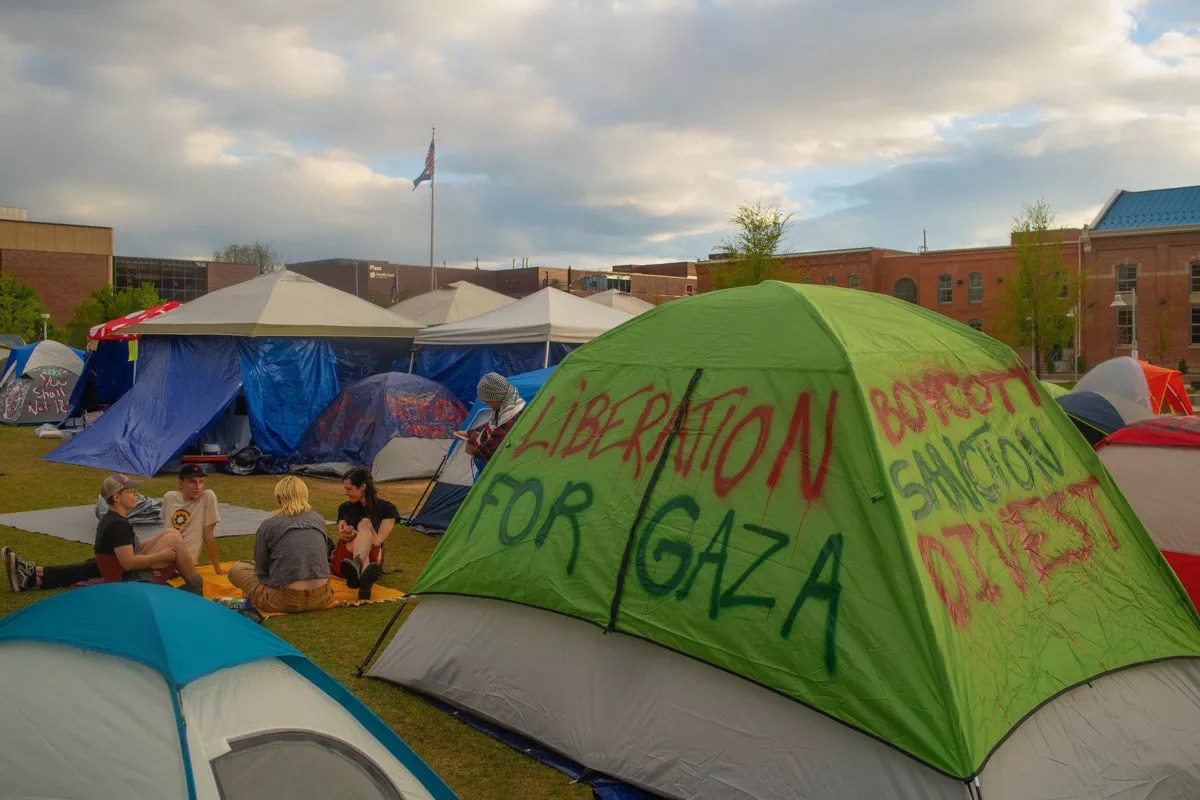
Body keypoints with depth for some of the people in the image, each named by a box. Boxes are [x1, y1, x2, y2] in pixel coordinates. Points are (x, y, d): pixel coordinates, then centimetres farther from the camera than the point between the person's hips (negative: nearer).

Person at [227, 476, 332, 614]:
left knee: (236, 569, 19)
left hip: (286, 602, -2)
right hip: (321, 599, 3)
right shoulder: (319, 520, 9)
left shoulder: (268, 526, -2)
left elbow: (261, 570, 4)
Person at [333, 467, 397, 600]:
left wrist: (355, 534, -18)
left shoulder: (386, 508, 7)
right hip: (341, 562, 2)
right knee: (354, 541, -34)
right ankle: (365, 580, -70)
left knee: (365, 524, -30)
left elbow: (377, 541, -4)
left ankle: (356, 565, -64)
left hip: (372, 558, -2)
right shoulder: (344, 508, 18)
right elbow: (342, 537, 6)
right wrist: (344, 537, -17)